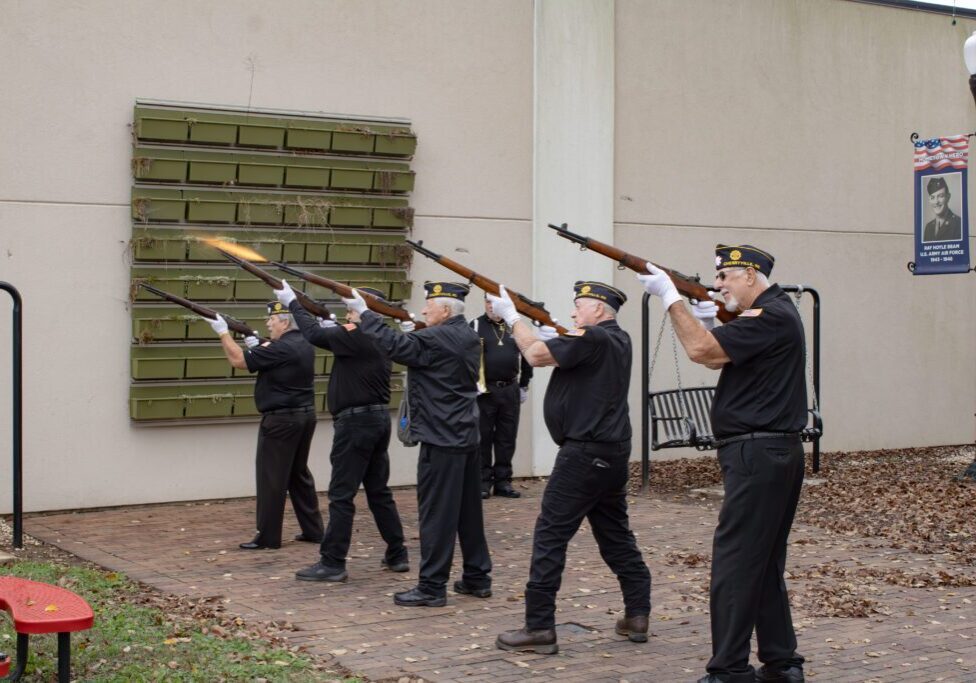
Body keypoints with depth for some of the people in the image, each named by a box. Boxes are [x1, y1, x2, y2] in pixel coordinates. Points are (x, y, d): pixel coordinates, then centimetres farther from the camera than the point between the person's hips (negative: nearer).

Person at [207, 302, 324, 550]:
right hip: (305, 416, 9)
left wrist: (223, 332, -8)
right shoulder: (304, 344, 9)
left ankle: (268, 536, 0)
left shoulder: (281, 348, -19)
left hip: (282, 419, -9)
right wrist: (256, 346, 7)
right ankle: (313, 529, 20)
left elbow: (239, 361, -16)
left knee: (271, 477, -3)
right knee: (299, 473, 16)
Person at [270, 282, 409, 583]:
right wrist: (338, 329, 8)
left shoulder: (358, 336, -16)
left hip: (357, 421, -9)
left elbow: (315, 334, -17)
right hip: (378, 418, 9)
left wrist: (293, 302, -8)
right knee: (379, 491, 16)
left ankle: (332, 563, -2)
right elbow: (333, 336, 25)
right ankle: (397, 555, 20)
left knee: (341, 495, -5)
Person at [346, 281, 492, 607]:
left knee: (436, 512, -5)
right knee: (469, 509, 15)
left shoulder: (435, 339, -16)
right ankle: (477, 577, 22)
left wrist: (364, 313, -10)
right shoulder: (469, 338, 12)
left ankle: (432, 586, -1)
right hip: (468, 436, 9)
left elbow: (393, 344, -18)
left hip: (441, 439, -9)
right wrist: (412, 333, 10)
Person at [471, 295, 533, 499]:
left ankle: (503, 481, 14)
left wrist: (524, 385, 12)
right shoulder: (476, 326, -2)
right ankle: (483, 481, 9)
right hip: (483, 391, -3)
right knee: (483, 438, 2)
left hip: (510, 391, 3)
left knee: (507, 438, 7)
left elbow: (525, 356, 14)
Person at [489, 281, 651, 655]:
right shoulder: (619, 339, 13)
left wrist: (511, 316, -5)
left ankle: (539, 628, -6)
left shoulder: (593, 337, -15)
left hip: (585, 452, -10)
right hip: (613, 453, 10)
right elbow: (564, 350, 20)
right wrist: (549, 333, 5)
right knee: (616, 534, 17)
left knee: (550, 534, -6)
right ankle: (637, 616, 19)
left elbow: (537, 355, -15)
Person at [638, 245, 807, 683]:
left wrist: (669, 296, -13)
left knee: (734, 564, -7)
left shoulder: (770, 317, -15)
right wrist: (708, 323, 3)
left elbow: (701, 351, -20)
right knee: (765, 564, 15)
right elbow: (718, 357, 21)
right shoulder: (774, 313, 17)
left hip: (758, 457, -11)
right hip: (775, 455, 11)